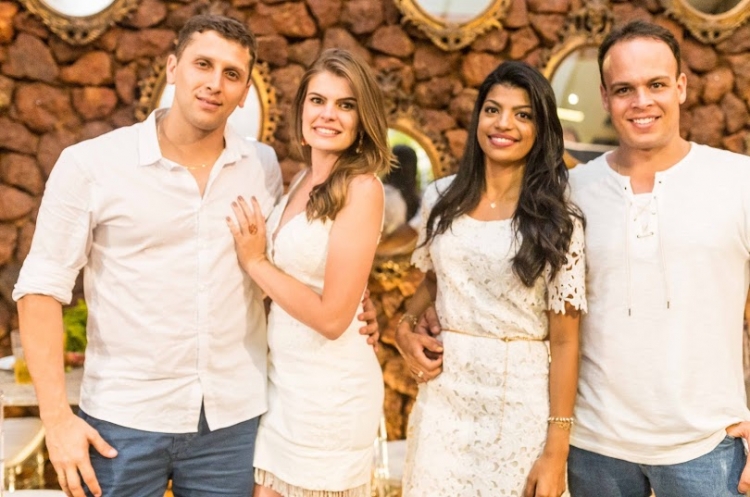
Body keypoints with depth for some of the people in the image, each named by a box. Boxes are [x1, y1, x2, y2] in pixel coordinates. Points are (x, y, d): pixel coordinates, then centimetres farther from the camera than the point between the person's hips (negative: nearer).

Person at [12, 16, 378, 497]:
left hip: (234, 419, 3)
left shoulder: (263, 166, 4)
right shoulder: (89, 164, -6)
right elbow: (43, 287, -5)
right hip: (123, 420, -2)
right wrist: (57, 416, -11)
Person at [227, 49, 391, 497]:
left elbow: (332, 316, -20)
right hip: (281, 379, 7)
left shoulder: (361, 188, -17)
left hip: (330, 389, -7)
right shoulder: (304, 180, 6)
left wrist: (255, 262, -12)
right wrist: (256, 258, -1)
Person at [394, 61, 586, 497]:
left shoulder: (558, 220, -8)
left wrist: (556, 449, -11)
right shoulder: (441, 199, 2)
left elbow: (564, 340, -8)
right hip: (444, 395, 3)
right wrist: (406, 325, 0)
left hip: (521, 403, -3)